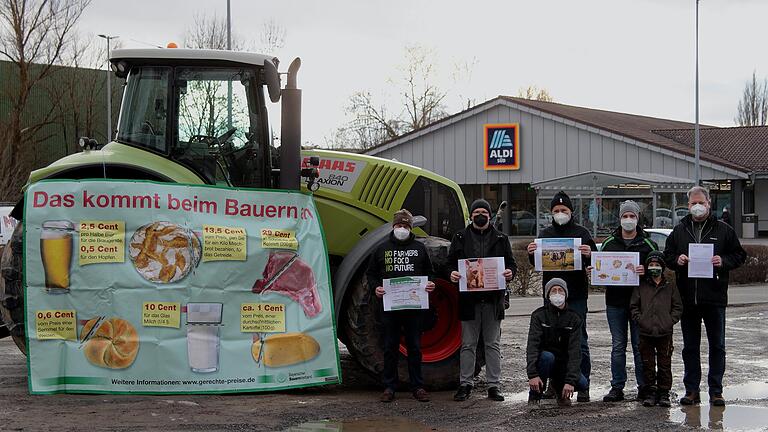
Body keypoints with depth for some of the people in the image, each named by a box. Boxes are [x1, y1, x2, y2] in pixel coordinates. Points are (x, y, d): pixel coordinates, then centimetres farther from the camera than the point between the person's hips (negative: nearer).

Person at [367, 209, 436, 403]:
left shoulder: (419, 248, 9)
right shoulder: (383, 248, 8)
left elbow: (429, 272, 16)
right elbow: (371, 273, 12)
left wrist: (431, 284, -5)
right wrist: (375, 287, -7)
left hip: (414, 305, 0)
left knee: (415, 347, 4)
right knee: (390, 347, 5)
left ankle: (417, 386, 11)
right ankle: (389, 387, 11)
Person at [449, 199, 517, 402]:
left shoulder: (501, 239, 11)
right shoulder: (460, 238, 9)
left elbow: (511, 262, 10)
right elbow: (451, 262, 8)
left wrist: (510, 272, -13)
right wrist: (453, 274, -14)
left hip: (493, 299, 1)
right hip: (469, 298, -1)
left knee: (492, 344, 5)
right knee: (468, 344, 4)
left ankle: (493, 385, 10)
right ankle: (465, 384, 11)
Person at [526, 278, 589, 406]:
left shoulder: (574, 318, -6)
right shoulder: (539, 315, -9)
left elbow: (575, 351, -15)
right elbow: (532, 345, -20)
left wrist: (570, 380, -27)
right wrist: (532, 375, -34)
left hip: (564, 362, 2)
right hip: (542, 360, -2)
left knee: (582, 384, -22)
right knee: (547, 356, -35)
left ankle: (557, 385, 10)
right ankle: (535, 392, -14)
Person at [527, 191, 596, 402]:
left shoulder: (581, 233, 4)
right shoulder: (545, 233, 12)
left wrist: (589, 254, -20)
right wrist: (531, 254, -8)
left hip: (576, 296, -3)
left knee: (579, 341, -3)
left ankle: (583, 386, 0)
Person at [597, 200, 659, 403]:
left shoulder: (648, 244, 3)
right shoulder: (609, 243, 10)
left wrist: (646, 271, -21)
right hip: (615, 302, 2)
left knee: (640, 345, 2)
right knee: (618, 346, 5)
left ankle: (644, 387, 10)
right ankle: (617, 387, 9)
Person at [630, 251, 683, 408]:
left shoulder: (670, 287, 7)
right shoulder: (640, 287, 8)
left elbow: (678, 307, 8)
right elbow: (634, 306, 7)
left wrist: (670, 321, -4)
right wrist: (640, 320, -6)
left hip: (665, 333, 0)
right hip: (646, 332, 0)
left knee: (665, 364, 3)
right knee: (648, 364, 4)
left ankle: (664, 394, 10)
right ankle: (650, 393, 11)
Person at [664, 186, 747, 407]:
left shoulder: (723, 230, 3)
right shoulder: (679, 231, 9)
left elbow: (739, 255, 5)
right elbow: (667, 256, 13)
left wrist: (723, 261, -13)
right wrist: (677, 260, -7)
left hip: (715, 298, -2)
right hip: (687, 298, 2)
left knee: (717, 346, 3)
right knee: (690, 347, 8)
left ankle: (716, 391, 10)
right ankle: (691, 390, 15)